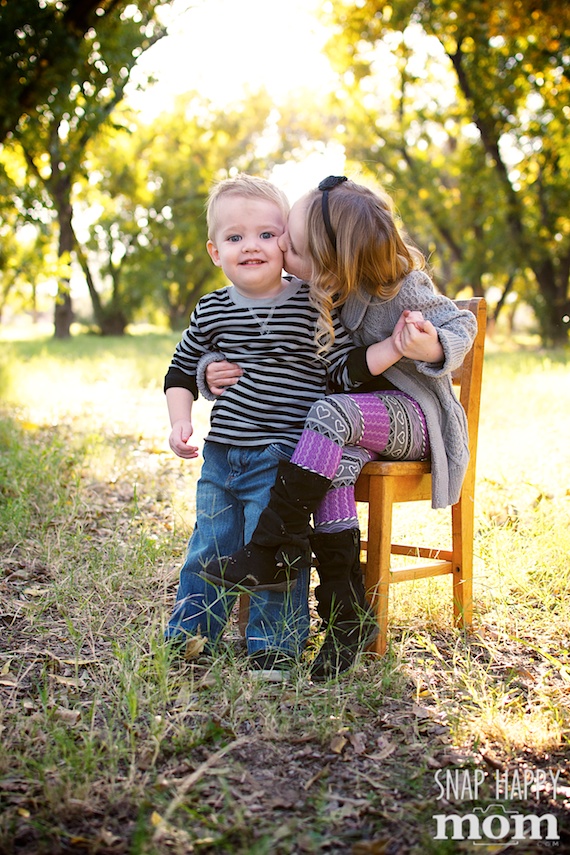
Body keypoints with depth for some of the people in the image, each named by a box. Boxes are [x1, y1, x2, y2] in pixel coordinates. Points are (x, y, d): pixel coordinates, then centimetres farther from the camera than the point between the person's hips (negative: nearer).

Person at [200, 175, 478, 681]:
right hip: (356, 425, 5)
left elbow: (461, 326, -9)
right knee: (336, 467, -31)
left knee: (331, 414, -35)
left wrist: (434, 348, -33)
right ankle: (345, 616, -24)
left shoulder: (398, 289, -19)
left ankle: (262, 554, -29)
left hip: (414, 416, -5)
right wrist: (213, 372, -12)